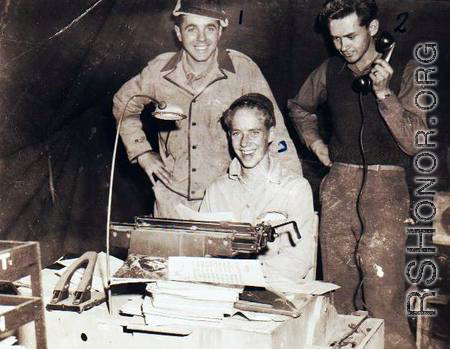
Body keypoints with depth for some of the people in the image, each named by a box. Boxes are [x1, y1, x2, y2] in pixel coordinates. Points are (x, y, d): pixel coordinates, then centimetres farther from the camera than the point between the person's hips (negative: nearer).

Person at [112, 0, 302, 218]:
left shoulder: (243, 69, -13)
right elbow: (124, 103, 15)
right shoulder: (159, 70, -5)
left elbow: (274, 132, -11)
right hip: (173, 198, 2)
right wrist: (141, 153, 7)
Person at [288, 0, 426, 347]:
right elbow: (300, 106, 30)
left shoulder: (405, 72, -2)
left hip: (384, 187, -4)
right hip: (338, 184, 4)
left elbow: (413, 143, -10)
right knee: (336, 288, 8)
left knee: (384, 296, -13)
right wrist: (315, 142, 15)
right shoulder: (330, 71, 9)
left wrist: (383, 93, -19)